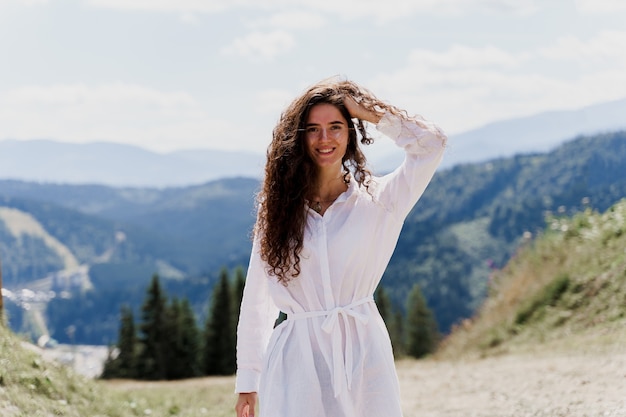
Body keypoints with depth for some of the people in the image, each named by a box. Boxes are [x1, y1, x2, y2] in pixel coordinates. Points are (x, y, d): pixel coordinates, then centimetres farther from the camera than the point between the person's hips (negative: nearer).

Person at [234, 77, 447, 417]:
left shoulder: (376, 201, 4)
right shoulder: (278, 208, 7)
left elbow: (431, 143, -8)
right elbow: (255, 300, 8)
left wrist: (367, 111, 0)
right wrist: (247, 382, 7)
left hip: (361, 354, 0)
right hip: (295, 361, 0)